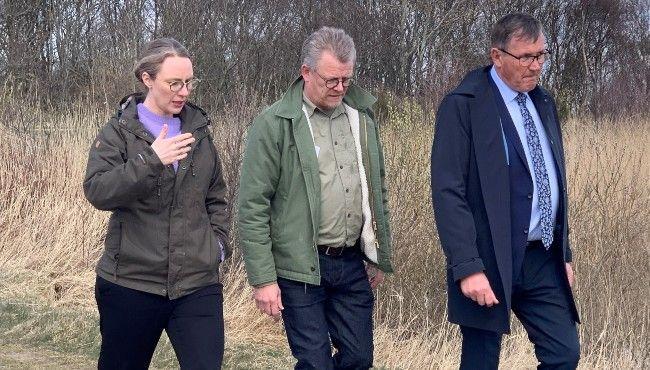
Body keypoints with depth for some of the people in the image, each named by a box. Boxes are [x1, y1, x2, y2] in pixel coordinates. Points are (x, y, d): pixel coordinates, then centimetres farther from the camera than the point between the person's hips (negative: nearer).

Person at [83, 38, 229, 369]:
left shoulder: (198, 129, 11)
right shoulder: (120, 131, -2)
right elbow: (96, 191, -17)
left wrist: (218, 242, 5)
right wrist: (151, 160, -28)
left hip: (198, 283, 3)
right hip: (131, 283, -2)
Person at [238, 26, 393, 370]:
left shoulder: (362, 115, 7)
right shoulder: (274, 124, -9)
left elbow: (377, 188, 16)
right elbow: (253, 206, -10)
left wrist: (379, 256, 15)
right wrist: (263, 279, -13)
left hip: (352, 264, 5)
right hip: (301, 268, -5)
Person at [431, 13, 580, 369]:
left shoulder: (543, 103, 13)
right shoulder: (463, 106, -11)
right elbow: (448, 193, -16)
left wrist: (564, 253, 17)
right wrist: (467, 268, -22)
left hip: (544, 260, 7)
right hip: (492, 262, -6)